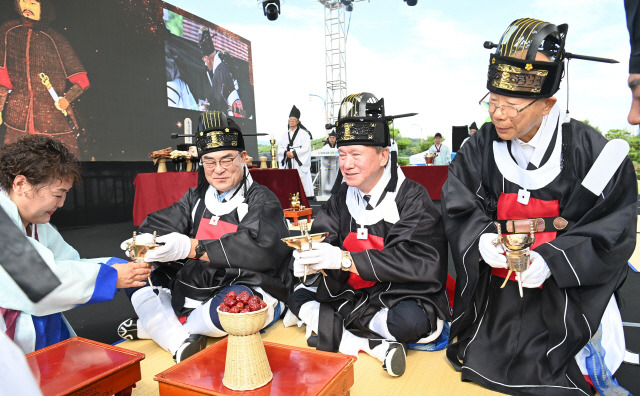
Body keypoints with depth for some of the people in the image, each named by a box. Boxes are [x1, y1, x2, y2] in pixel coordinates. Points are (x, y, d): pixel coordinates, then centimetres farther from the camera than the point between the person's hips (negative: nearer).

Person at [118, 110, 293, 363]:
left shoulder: (262, 200, -6)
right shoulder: (197, 197, 15)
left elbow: (258, 249, -24)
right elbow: (158, 224, 6)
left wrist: (191, 247, -30)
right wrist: (144, 242, -19)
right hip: (193, 292, 6)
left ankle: (153, 326, -9)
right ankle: (180, 344, -13)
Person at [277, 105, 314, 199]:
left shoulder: (304, 133, 3)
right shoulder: (284, 135, 18)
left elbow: (306, 148, -7)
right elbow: (280, 149, 14)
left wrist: (294, 153, -14)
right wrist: (286, 153, -7)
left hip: (300, 163, -5)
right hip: (288, 163, 5)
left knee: (302, 179, -9)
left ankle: (307, 197, -7)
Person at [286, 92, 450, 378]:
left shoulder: (412, 198, -14)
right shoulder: (342, 196, 5)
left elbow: (417, 261, -26)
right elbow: (322, 238, 0)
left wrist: (345, 259, -31)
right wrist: (311, 260, -26)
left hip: (404, 295, -6)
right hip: (353, 295, 6)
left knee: (409, 321, -36)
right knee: (297, 298, -4)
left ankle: (324, 323, -11)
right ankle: (376, 347, -18)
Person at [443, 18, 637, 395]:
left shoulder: (589, 150, -13)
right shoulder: (481, 148, -5)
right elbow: (458, 209, -2)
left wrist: (552, 259, -24)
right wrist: (479, 237, -23)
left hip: (564, 296, -2)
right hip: (494, 295, 3)